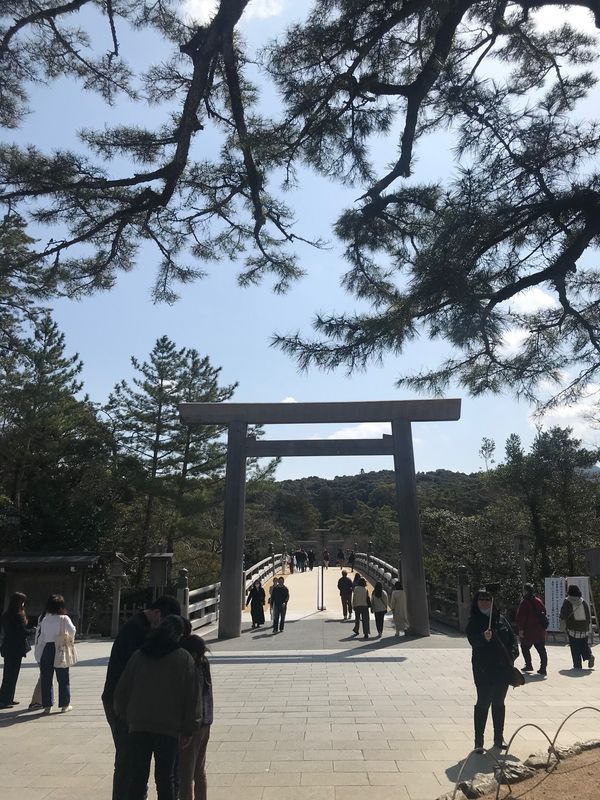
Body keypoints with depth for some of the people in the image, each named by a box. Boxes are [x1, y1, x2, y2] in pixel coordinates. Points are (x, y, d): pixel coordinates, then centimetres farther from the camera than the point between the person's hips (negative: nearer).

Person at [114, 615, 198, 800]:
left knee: (137, 778, 14)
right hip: (169, 729, -2)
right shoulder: (184, 658, -5)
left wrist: (125, 718, 18)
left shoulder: (138, 655, 4)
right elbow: (191, 697, -5)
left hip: (138, 727, 3)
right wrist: (188, 729, 4)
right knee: (165, 779, 9)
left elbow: (121, 691, 6)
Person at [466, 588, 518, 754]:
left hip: (503, 668, 5)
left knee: (499, 703, 15)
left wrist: (513, 653, -3)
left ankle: (499, 738, 28)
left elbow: (512, 638, 12)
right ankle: (479, 742, 7)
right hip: (483, 669, -4)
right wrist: (484, 638, -42)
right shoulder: (473, 622, -7)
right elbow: (473, 640, -22)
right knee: (483, 704, -2)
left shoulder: (501, 619, 6)